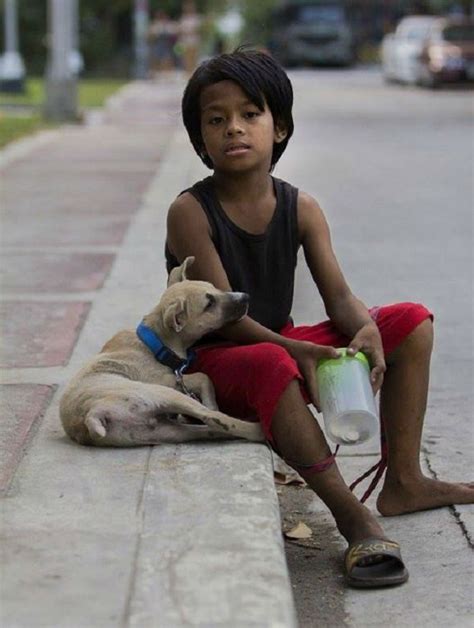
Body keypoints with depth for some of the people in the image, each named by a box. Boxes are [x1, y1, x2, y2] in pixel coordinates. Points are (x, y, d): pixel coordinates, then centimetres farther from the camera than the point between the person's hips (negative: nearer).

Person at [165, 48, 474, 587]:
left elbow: (339, 298, -4)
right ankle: (352, 517, -37)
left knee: (412, 322, -1)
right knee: (271, 364, -42)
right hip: (212, 361, -6)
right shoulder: (190, 212, -15)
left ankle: (403, 482, 0)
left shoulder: (301, 209, 0)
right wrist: (297, 351, -33)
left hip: (281, 344, 7)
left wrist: (367, 331, -28)